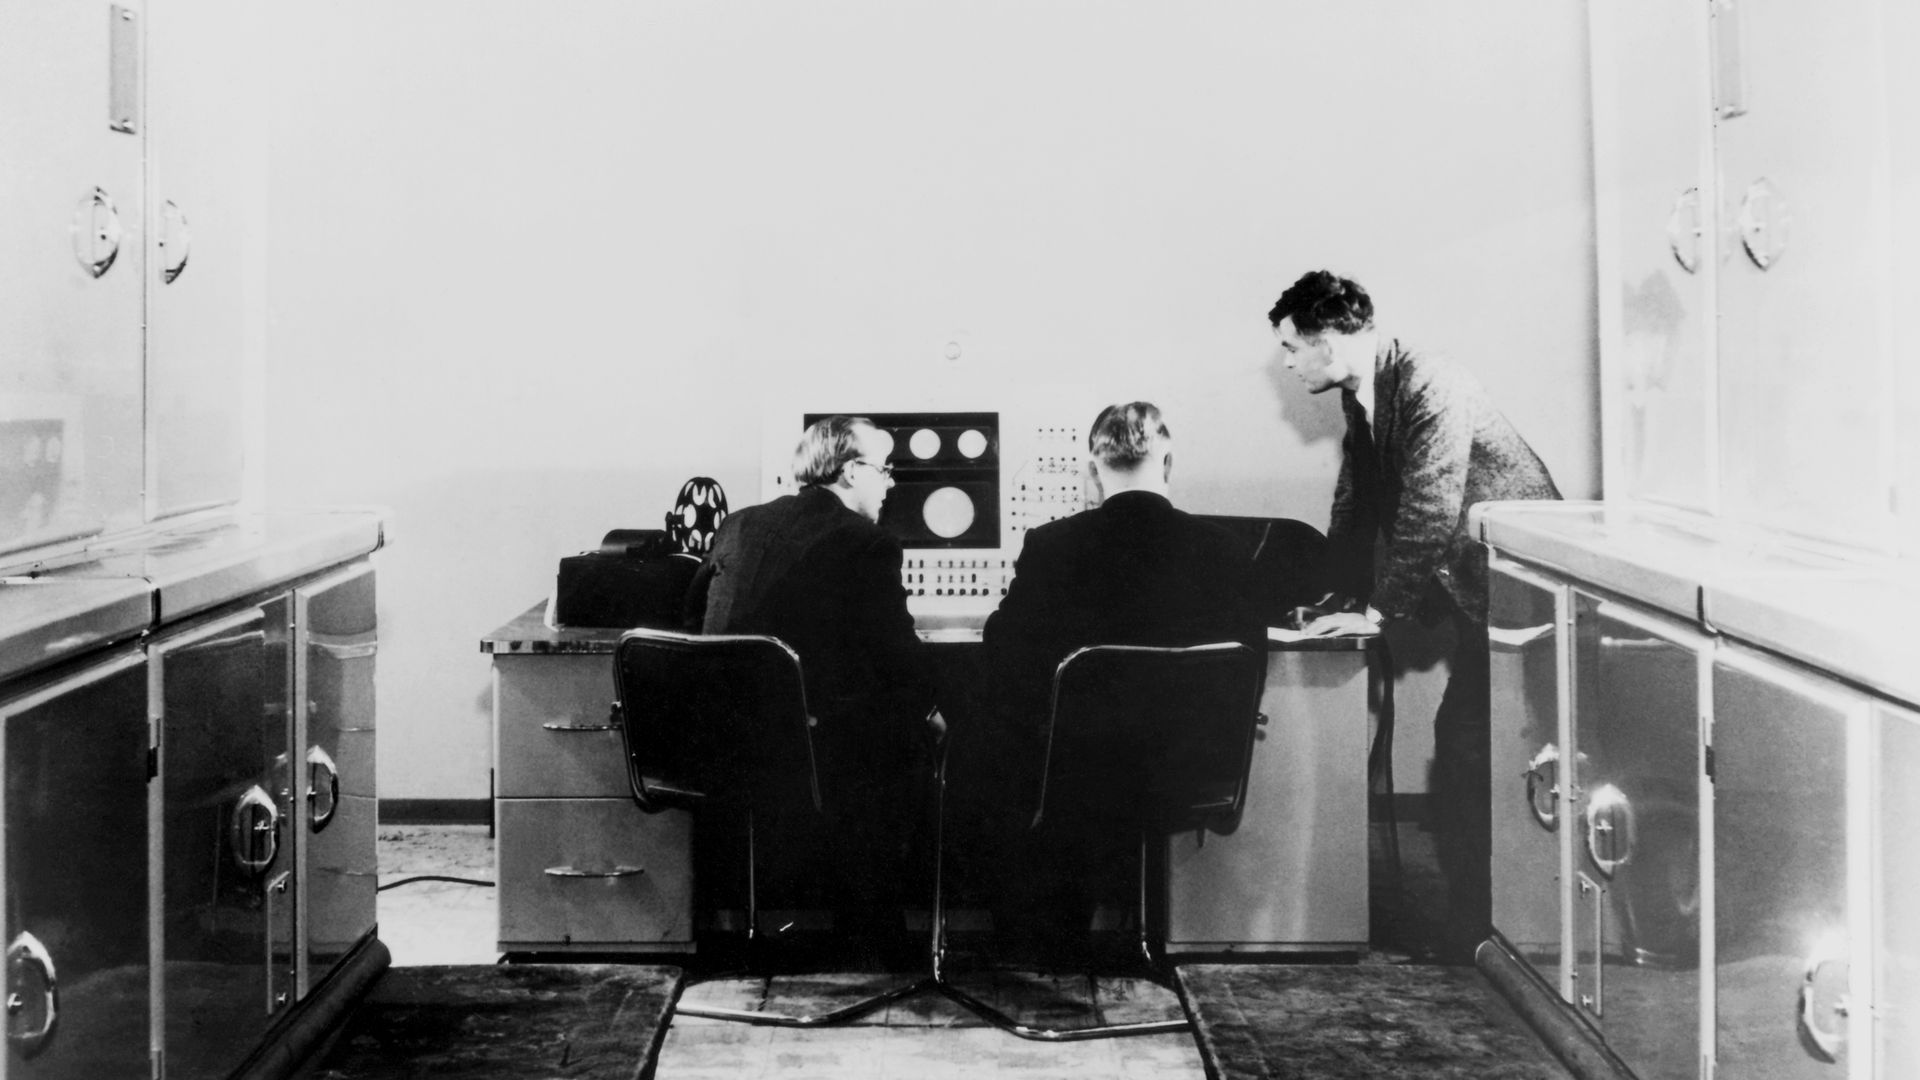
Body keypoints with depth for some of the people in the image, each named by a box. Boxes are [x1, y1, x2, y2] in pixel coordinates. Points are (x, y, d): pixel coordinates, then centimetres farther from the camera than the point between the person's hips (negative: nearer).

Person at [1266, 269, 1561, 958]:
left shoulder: (1431, 390, -20)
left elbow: (1428, 511, -23)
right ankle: (1471, 921, 14)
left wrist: (1378, 610, -18)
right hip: (1474, 595, 9)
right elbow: (1356, 503, 16)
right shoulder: (1363, 399, 8)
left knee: (1470, 749, -10)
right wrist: (1335, 598, 10)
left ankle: (1478, 930, -1)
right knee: (1460, 745, 7)